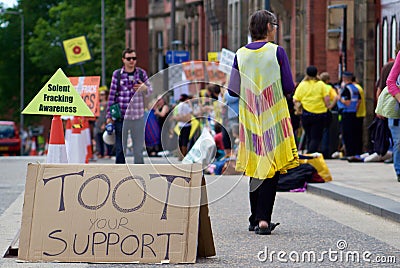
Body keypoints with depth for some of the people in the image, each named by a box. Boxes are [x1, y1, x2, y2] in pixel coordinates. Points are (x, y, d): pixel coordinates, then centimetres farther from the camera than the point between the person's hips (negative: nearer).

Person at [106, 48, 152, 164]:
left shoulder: (141, 73, 6)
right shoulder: (117, 74, 1)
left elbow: (150, 92, 13)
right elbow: (112, 95, 2)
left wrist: (145, 89, -12)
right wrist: (109, 116, -1)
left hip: (138, 117, 2)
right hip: (121, 117, -2)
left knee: (138, 148, 8)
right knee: (120, 149, 2)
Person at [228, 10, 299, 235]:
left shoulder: (241, 54, 3)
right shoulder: (277, 52, -7)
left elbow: (233, 90, 3)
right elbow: (289, 87, -9)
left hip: (250, 119, 4)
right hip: (274, 116, -4)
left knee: (256, 167, 13)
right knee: (271, 168, -3)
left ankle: (256, 219, 18)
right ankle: (263, 219, -12)